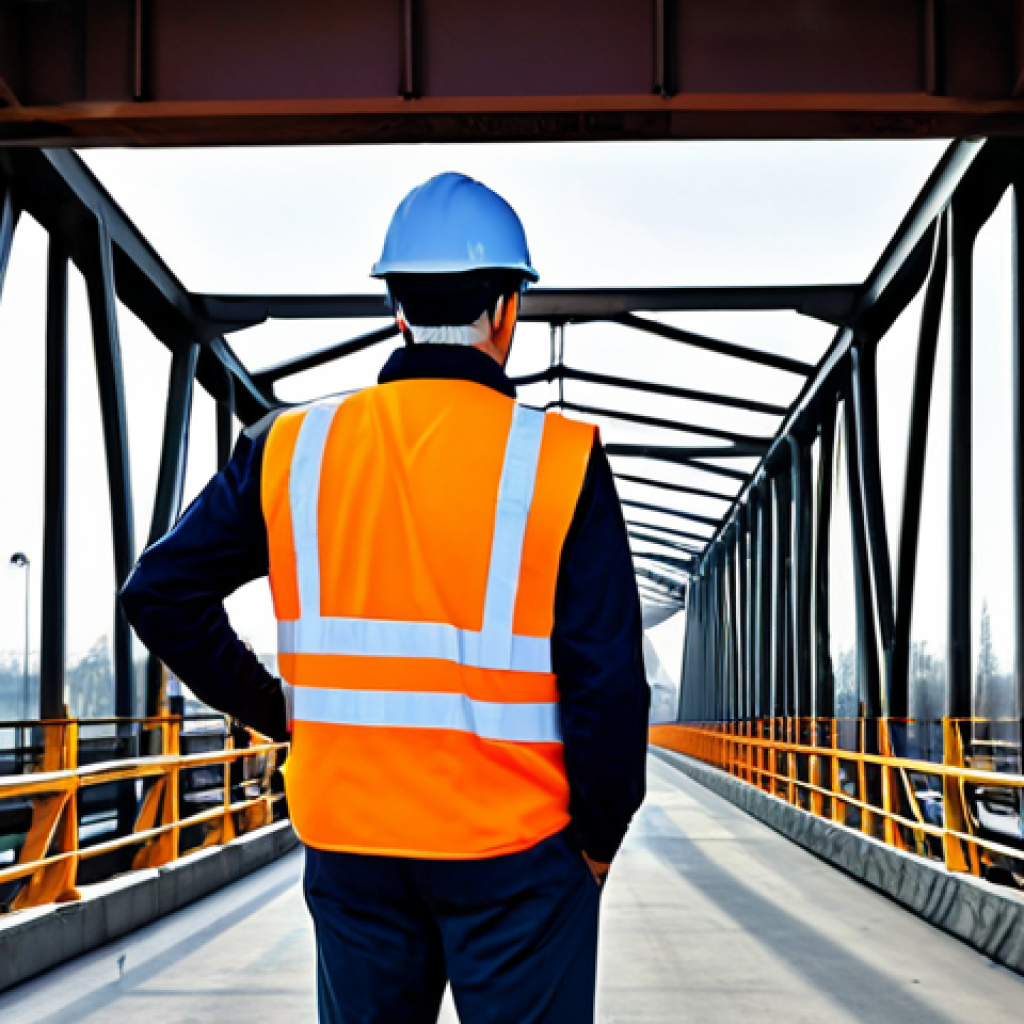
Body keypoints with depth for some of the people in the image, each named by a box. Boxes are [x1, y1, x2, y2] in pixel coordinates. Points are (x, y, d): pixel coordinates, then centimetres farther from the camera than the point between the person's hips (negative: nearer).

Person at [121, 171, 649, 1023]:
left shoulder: (292, 450, 0)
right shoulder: (559, 460, -10)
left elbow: (161, 594, 2)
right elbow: (607, 679, -12)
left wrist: (277, 712, 8)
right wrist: (600, 839, 1)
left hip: (349, 841, 4)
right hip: (515, 853, -3)